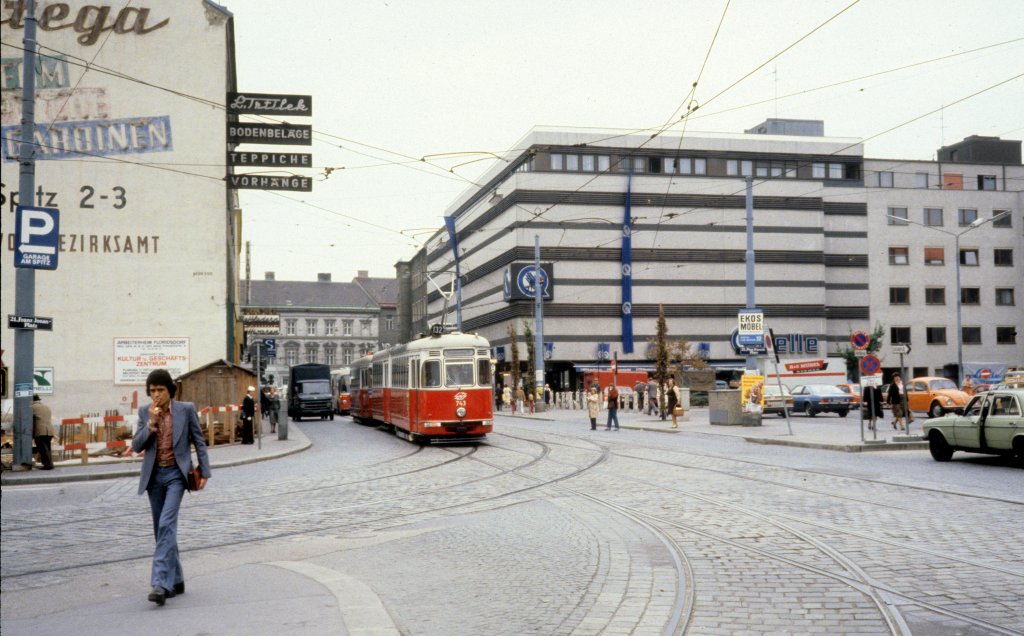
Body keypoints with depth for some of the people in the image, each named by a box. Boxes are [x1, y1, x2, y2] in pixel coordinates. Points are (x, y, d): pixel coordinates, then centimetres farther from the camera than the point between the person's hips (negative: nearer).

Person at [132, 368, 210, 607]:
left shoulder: (186, 409, -3)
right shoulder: (145, 412, 5)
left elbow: (199, 441, 3)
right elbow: (136, 446, 0)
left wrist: (204, 472, -1)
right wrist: (152, 423, -13)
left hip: (176, 474, -4)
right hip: (154, 476, 4)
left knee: (166, 525, -19)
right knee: (162, 530, 10)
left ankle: (161, 583, -23)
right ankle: (175, 580, 23)